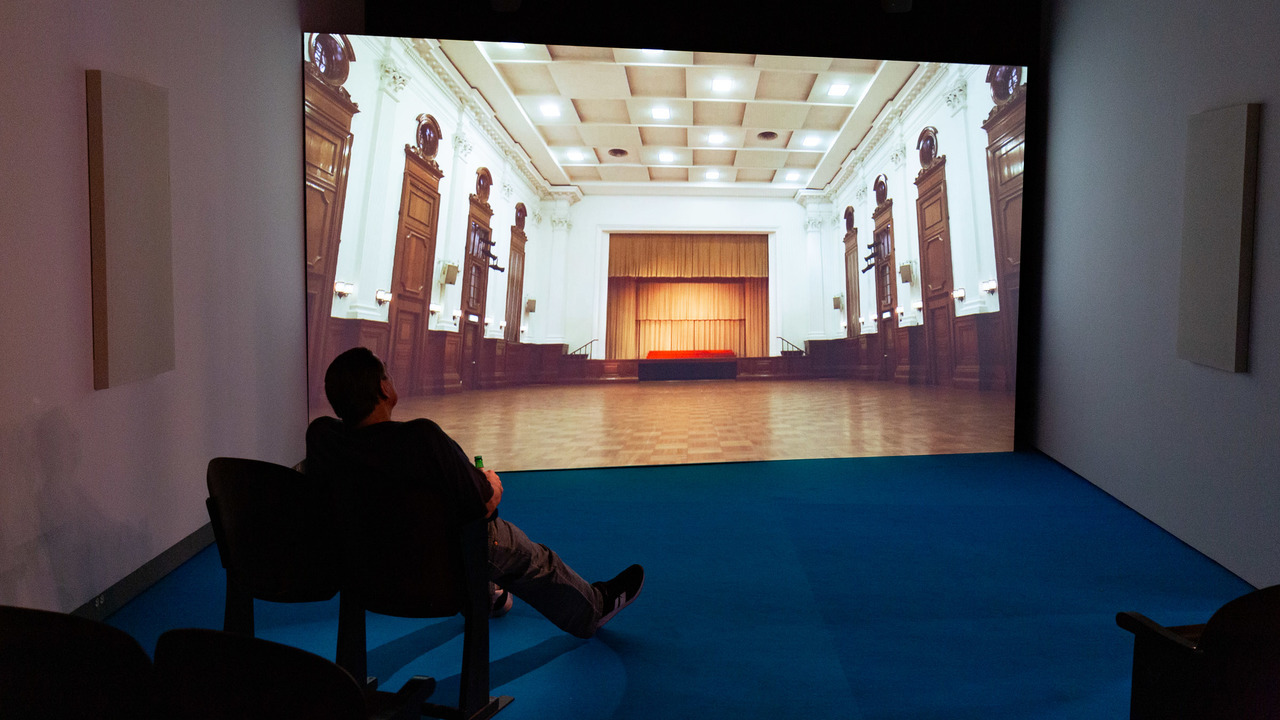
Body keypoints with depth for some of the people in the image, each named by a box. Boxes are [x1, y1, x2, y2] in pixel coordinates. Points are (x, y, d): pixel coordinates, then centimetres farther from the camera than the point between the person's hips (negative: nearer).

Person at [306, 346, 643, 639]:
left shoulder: (320, 434, -16)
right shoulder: (422, 438, -35)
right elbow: (481, 505, -25)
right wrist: (492, 487, 0)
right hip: (440, 573, -6)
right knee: (530, 556, 20)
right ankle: (592, 607, 44)